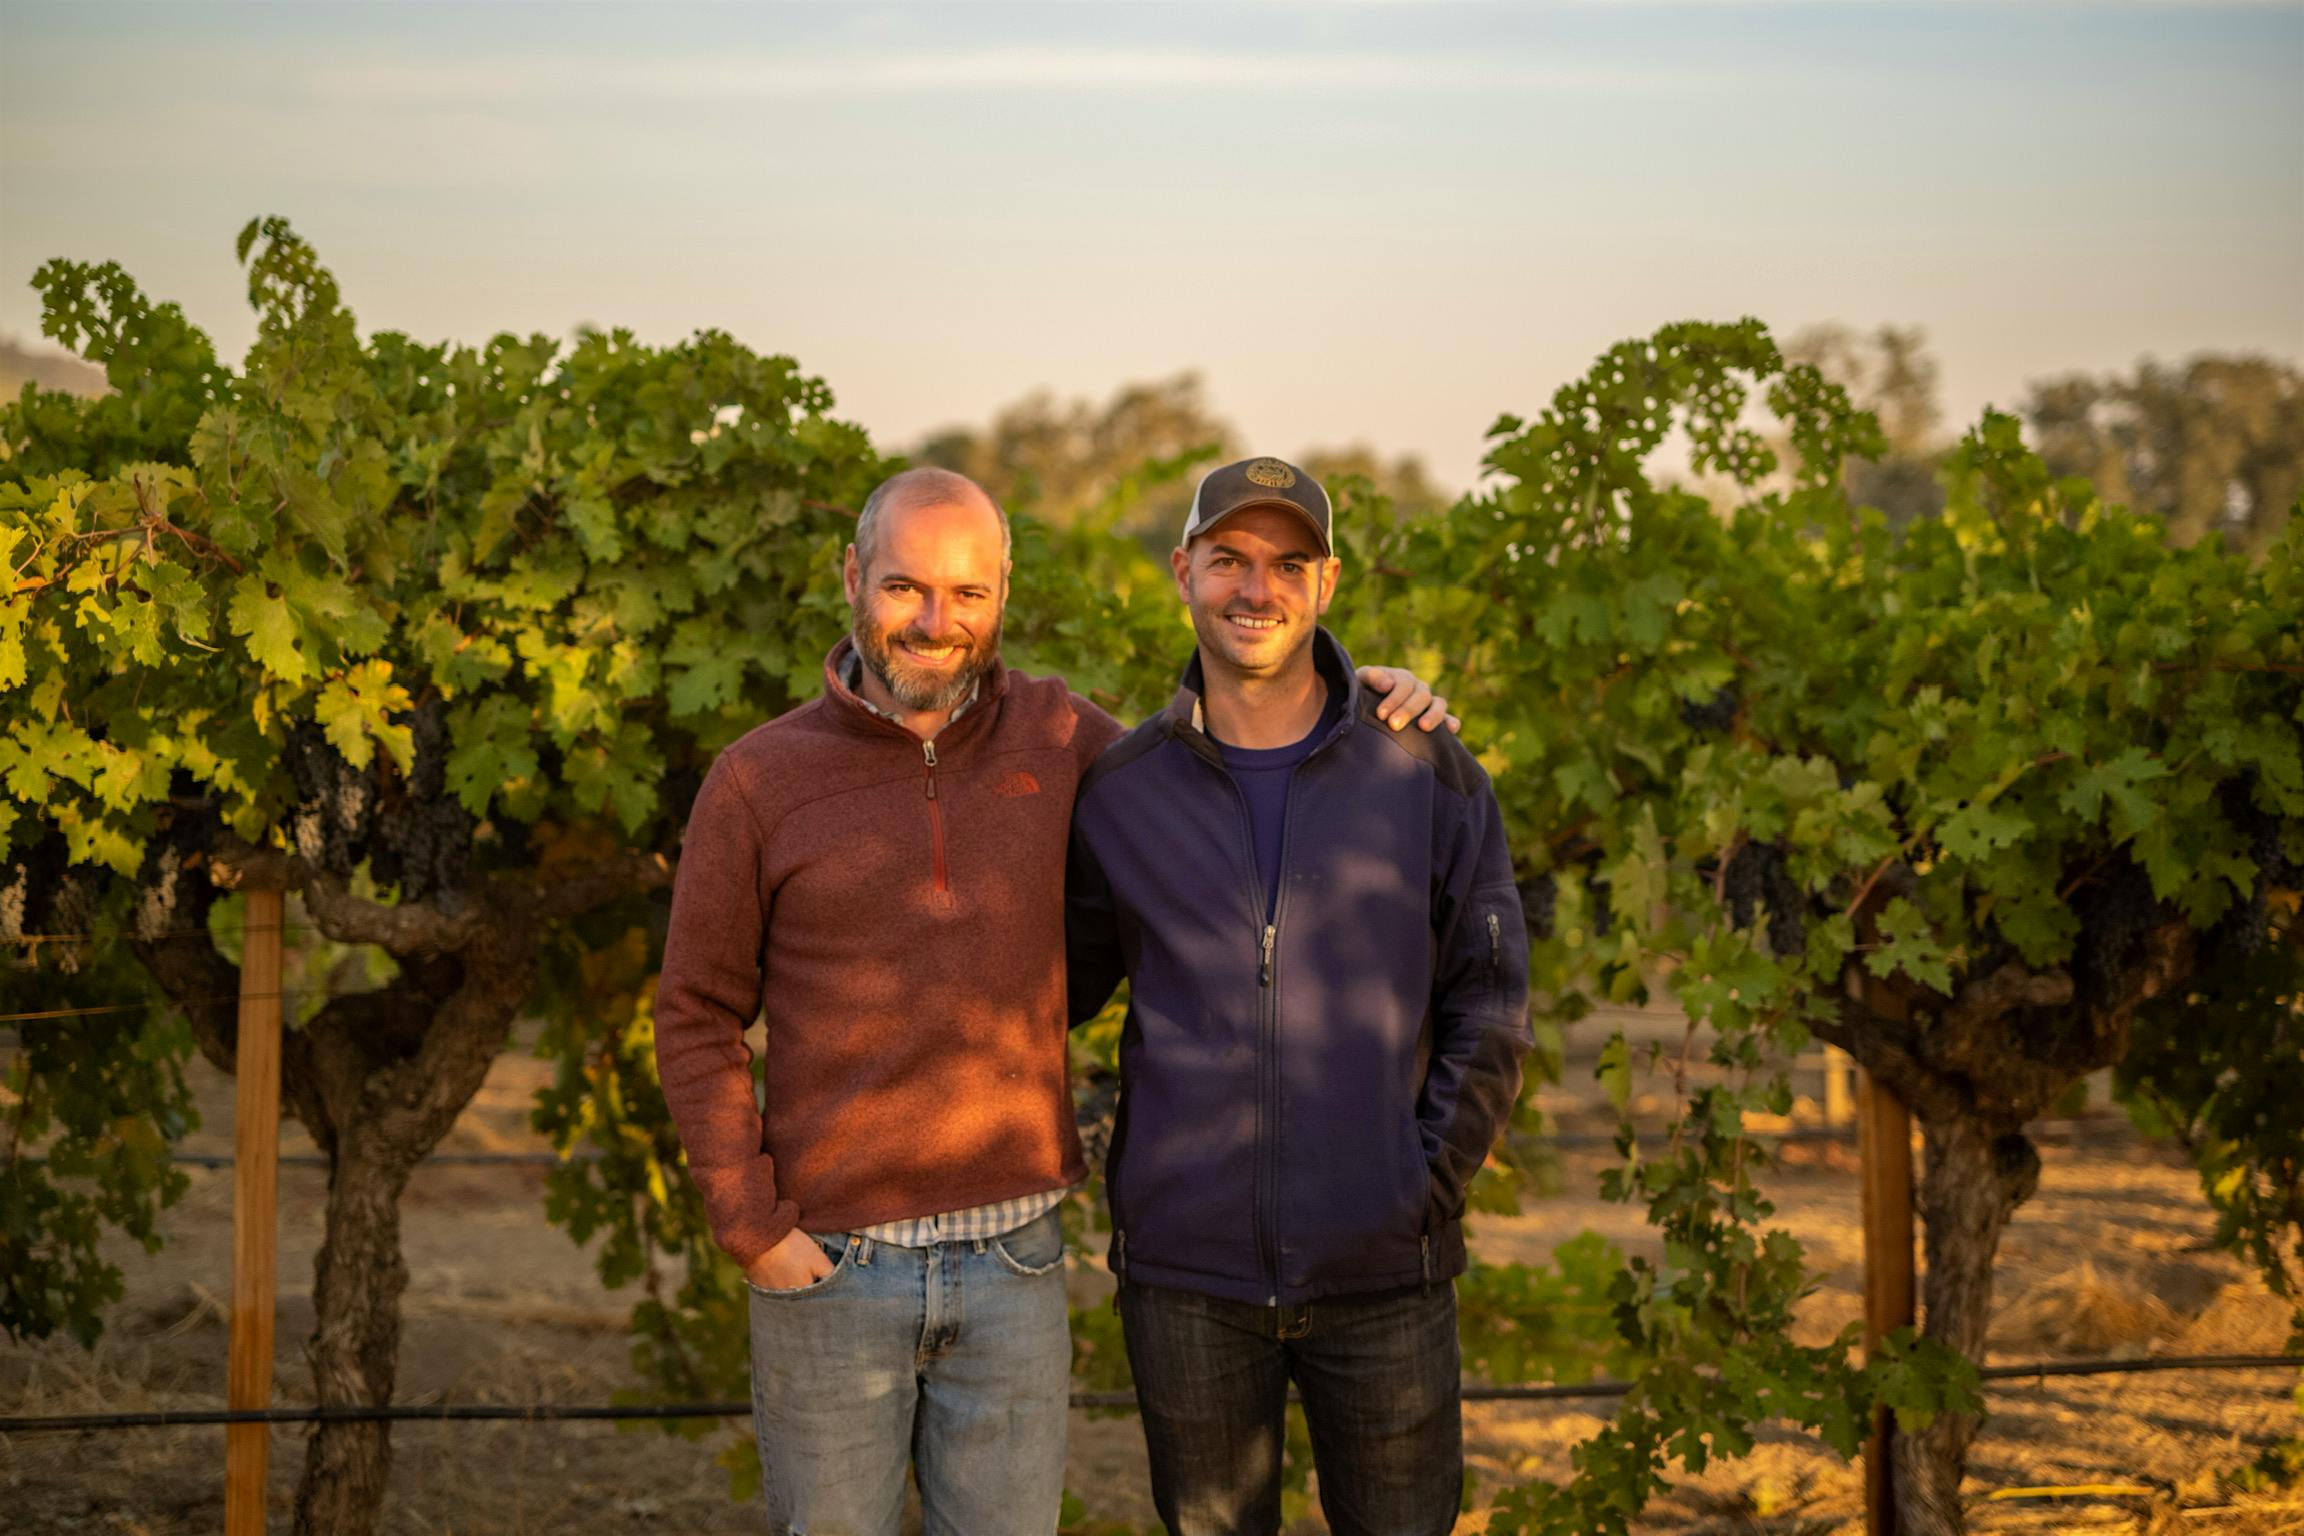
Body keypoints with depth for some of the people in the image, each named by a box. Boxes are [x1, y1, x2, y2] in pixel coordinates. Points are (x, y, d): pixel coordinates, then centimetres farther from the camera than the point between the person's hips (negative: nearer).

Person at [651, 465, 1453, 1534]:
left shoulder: (1055, 736, 4)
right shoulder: (758, 783, -3)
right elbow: (697, 1020, 1)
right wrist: (750, 1230, -7)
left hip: (1012, 1264, 2)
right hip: (828, 1269, -2)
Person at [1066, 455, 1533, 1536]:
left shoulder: (1426, 776, 0)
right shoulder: (1120, 790, 1)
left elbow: (1487, 1003, 3)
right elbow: (1052, 989, 14)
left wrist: (1432, 1184, -5)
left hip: (1382, 1277, 0)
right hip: (1184, 1275, 1)